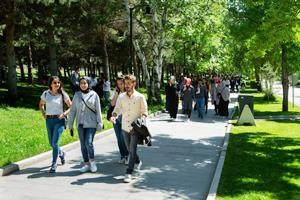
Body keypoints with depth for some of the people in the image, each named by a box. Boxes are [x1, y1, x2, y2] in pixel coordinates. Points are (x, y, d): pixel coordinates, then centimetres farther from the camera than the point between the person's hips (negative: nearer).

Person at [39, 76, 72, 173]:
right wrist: (43, 114, 6)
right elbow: (41, 104, 21)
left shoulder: (63, 94, -5)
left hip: (59, 120, -4)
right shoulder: (46, 94, 3)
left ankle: (54, 164, 4)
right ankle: (61, 153, 41)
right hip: (49, 120, 4)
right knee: (51, 143, 11)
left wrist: (64, 114, -13)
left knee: (55, 143, -9)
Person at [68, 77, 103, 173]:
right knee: (83, 144, 7)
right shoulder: (77, 95, 7)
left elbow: (98, 110, 0)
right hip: (80, 124, 3)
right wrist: (70, 123, 7)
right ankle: (86, 164, 18)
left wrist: (99, 123, -4)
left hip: (91, 123, -3)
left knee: (88, 143, -12)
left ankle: (92, 161, 9)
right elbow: (73, 110, 8)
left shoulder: (94, 95, 1)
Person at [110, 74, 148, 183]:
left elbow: (144, 112, -1)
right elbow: (117, 109, 0)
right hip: (125, 128, 4)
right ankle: (138, 162, 44)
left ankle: (129, 173, -3)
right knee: (130, 150, 17)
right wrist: (113, 116, -20)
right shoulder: (121, 96, 3)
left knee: (132, 150, -9)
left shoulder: (140, 97, -6)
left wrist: (141, 119, -20)